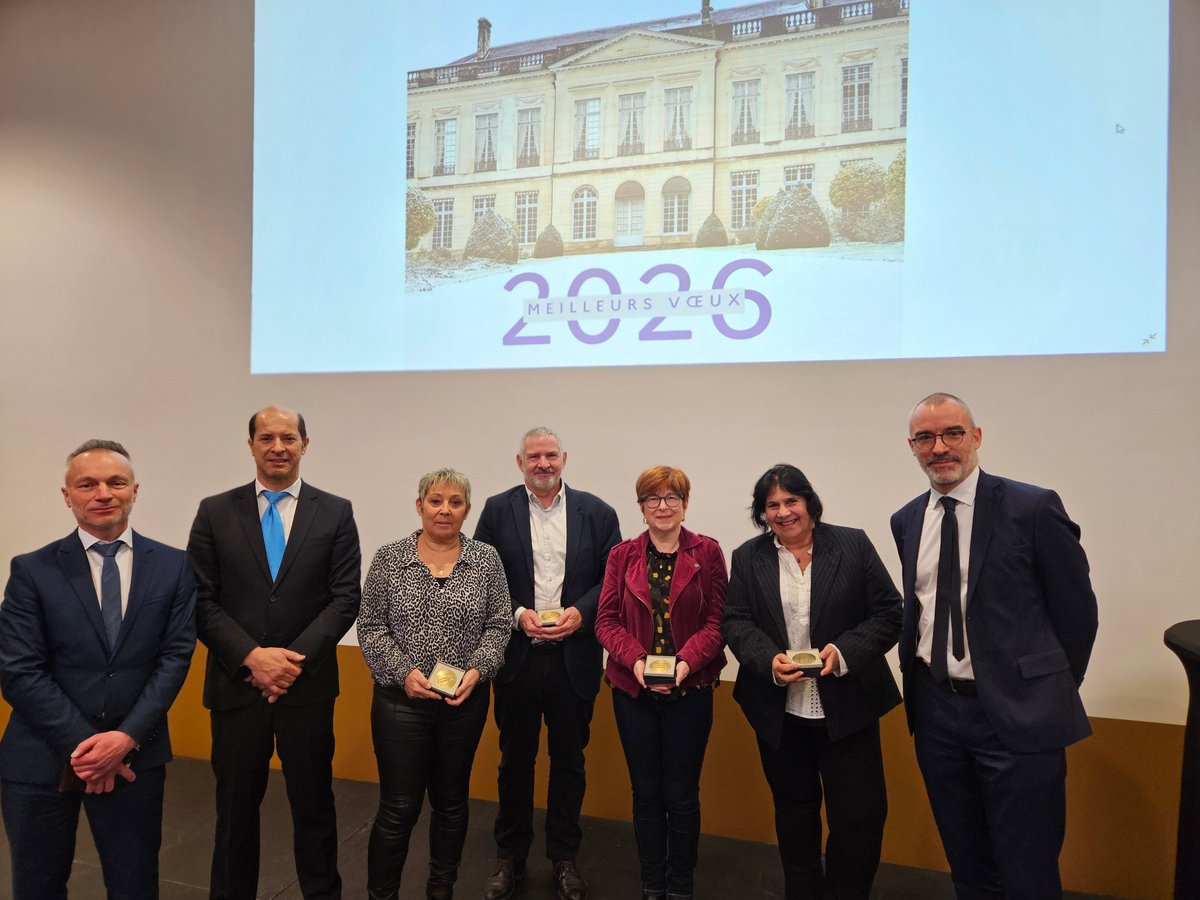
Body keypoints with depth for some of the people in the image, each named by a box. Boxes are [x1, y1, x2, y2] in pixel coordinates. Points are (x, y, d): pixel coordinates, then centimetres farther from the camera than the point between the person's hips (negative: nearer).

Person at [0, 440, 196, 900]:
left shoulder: (174, 566, -1)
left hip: (135, 755, 1)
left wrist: (128, 737, -13)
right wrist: (83, 744, -12)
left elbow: (176, 656, -4)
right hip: (42, 758, 0)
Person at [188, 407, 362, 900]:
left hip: (308, 684, 0)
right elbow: (202, 600, -3)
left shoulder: (336, 512, -1)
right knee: (236, 806, 15)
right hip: (236, 685, 1)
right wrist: (252, 656, -14)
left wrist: (294, 658, -13)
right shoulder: (215, 512, 1)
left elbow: (345, 599, -4)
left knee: (313, 803, 13)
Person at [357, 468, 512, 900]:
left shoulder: (486, 560, -1)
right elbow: (371, 628, -3)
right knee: (399, 807, 4)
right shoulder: (389, 558, -3)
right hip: (401, 700, -2)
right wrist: (404, 672, -15)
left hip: (465, 701, 2)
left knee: (451, 800, 16)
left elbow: (498, 626, 1)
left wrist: (476, 670, -14)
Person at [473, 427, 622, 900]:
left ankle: (564, 857, 33)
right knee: (515, 760, 15)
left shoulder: (596, 512, 0)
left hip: (574, 656, 0)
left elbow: (614, 578, 0)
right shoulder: (497, 510, -1)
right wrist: (517, 614, -14)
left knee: (569, 761, 14)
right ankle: (510, 857, 33)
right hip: (516, 654, 0)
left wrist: (581, 612, -15)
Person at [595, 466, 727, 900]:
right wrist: (635, 660, -15)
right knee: (646, 794, 12)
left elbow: (717, 620, -4)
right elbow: (607, 620, 0)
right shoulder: (622, 555, 3)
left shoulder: (707, 552, -1)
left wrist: (687, 660, -18)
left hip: (689, 689, -1)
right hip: (633, 689, 2)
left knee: (682, 796, 7)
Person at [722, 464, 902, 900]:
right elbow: (735, 621, -1)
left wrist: (844, 651, -19)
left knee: (861, 815, 2)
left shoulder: (853, 544, -3)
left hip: (846, 708, -1)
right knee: (794, 810, 18)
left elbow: (888, 614, -4)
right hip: (779, 711, 2)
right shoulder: (747, 557, 2)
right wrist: (768, 660, -18)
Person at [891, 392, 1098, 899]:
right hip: (936, 710, 5)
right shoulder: (906, 521, 5)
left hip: (1017, 714, -4)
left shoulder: (1034, 508, -10)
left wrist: (1050, 691, 4)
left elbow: (1076, 610, -3)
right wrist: (918, 685, 9)